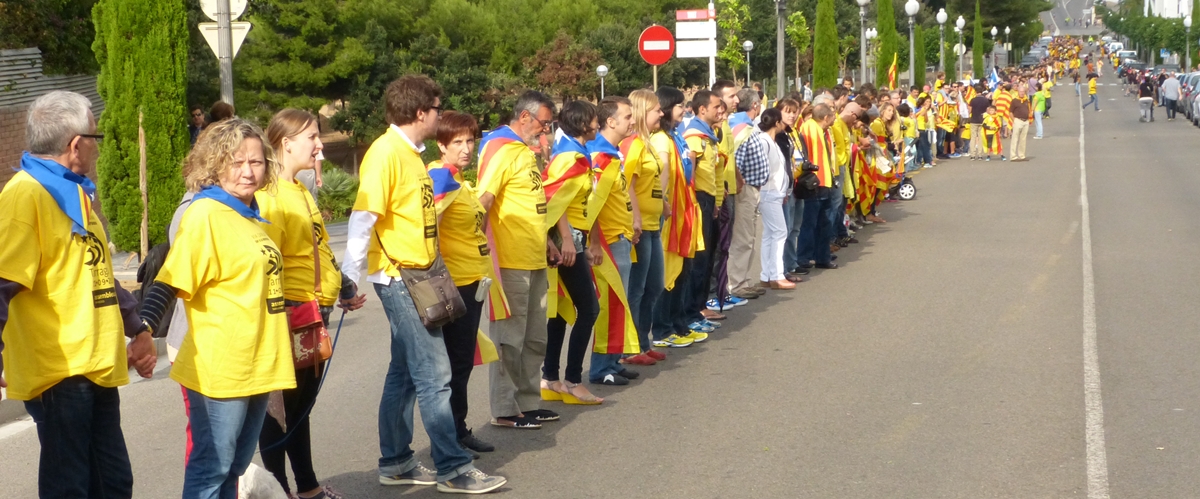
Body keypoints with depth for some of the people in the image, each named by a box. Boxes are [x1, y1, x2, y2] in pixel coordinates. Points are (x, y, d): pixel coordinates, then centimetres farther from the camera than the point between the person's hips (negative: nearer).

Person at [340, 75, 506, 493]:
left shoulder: (410, 152, 13)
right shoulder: (386, 152, -15)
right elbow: (363, 216, -20)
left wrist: (433, 268, 18)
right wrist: (350, 277, -22)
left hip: (418, 276, 10)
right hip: (398, 277, -10)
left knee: (405, 373, 14)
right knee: (434, 374, -7)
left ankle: (395, 463, 22)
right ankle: (453, 469, -1)